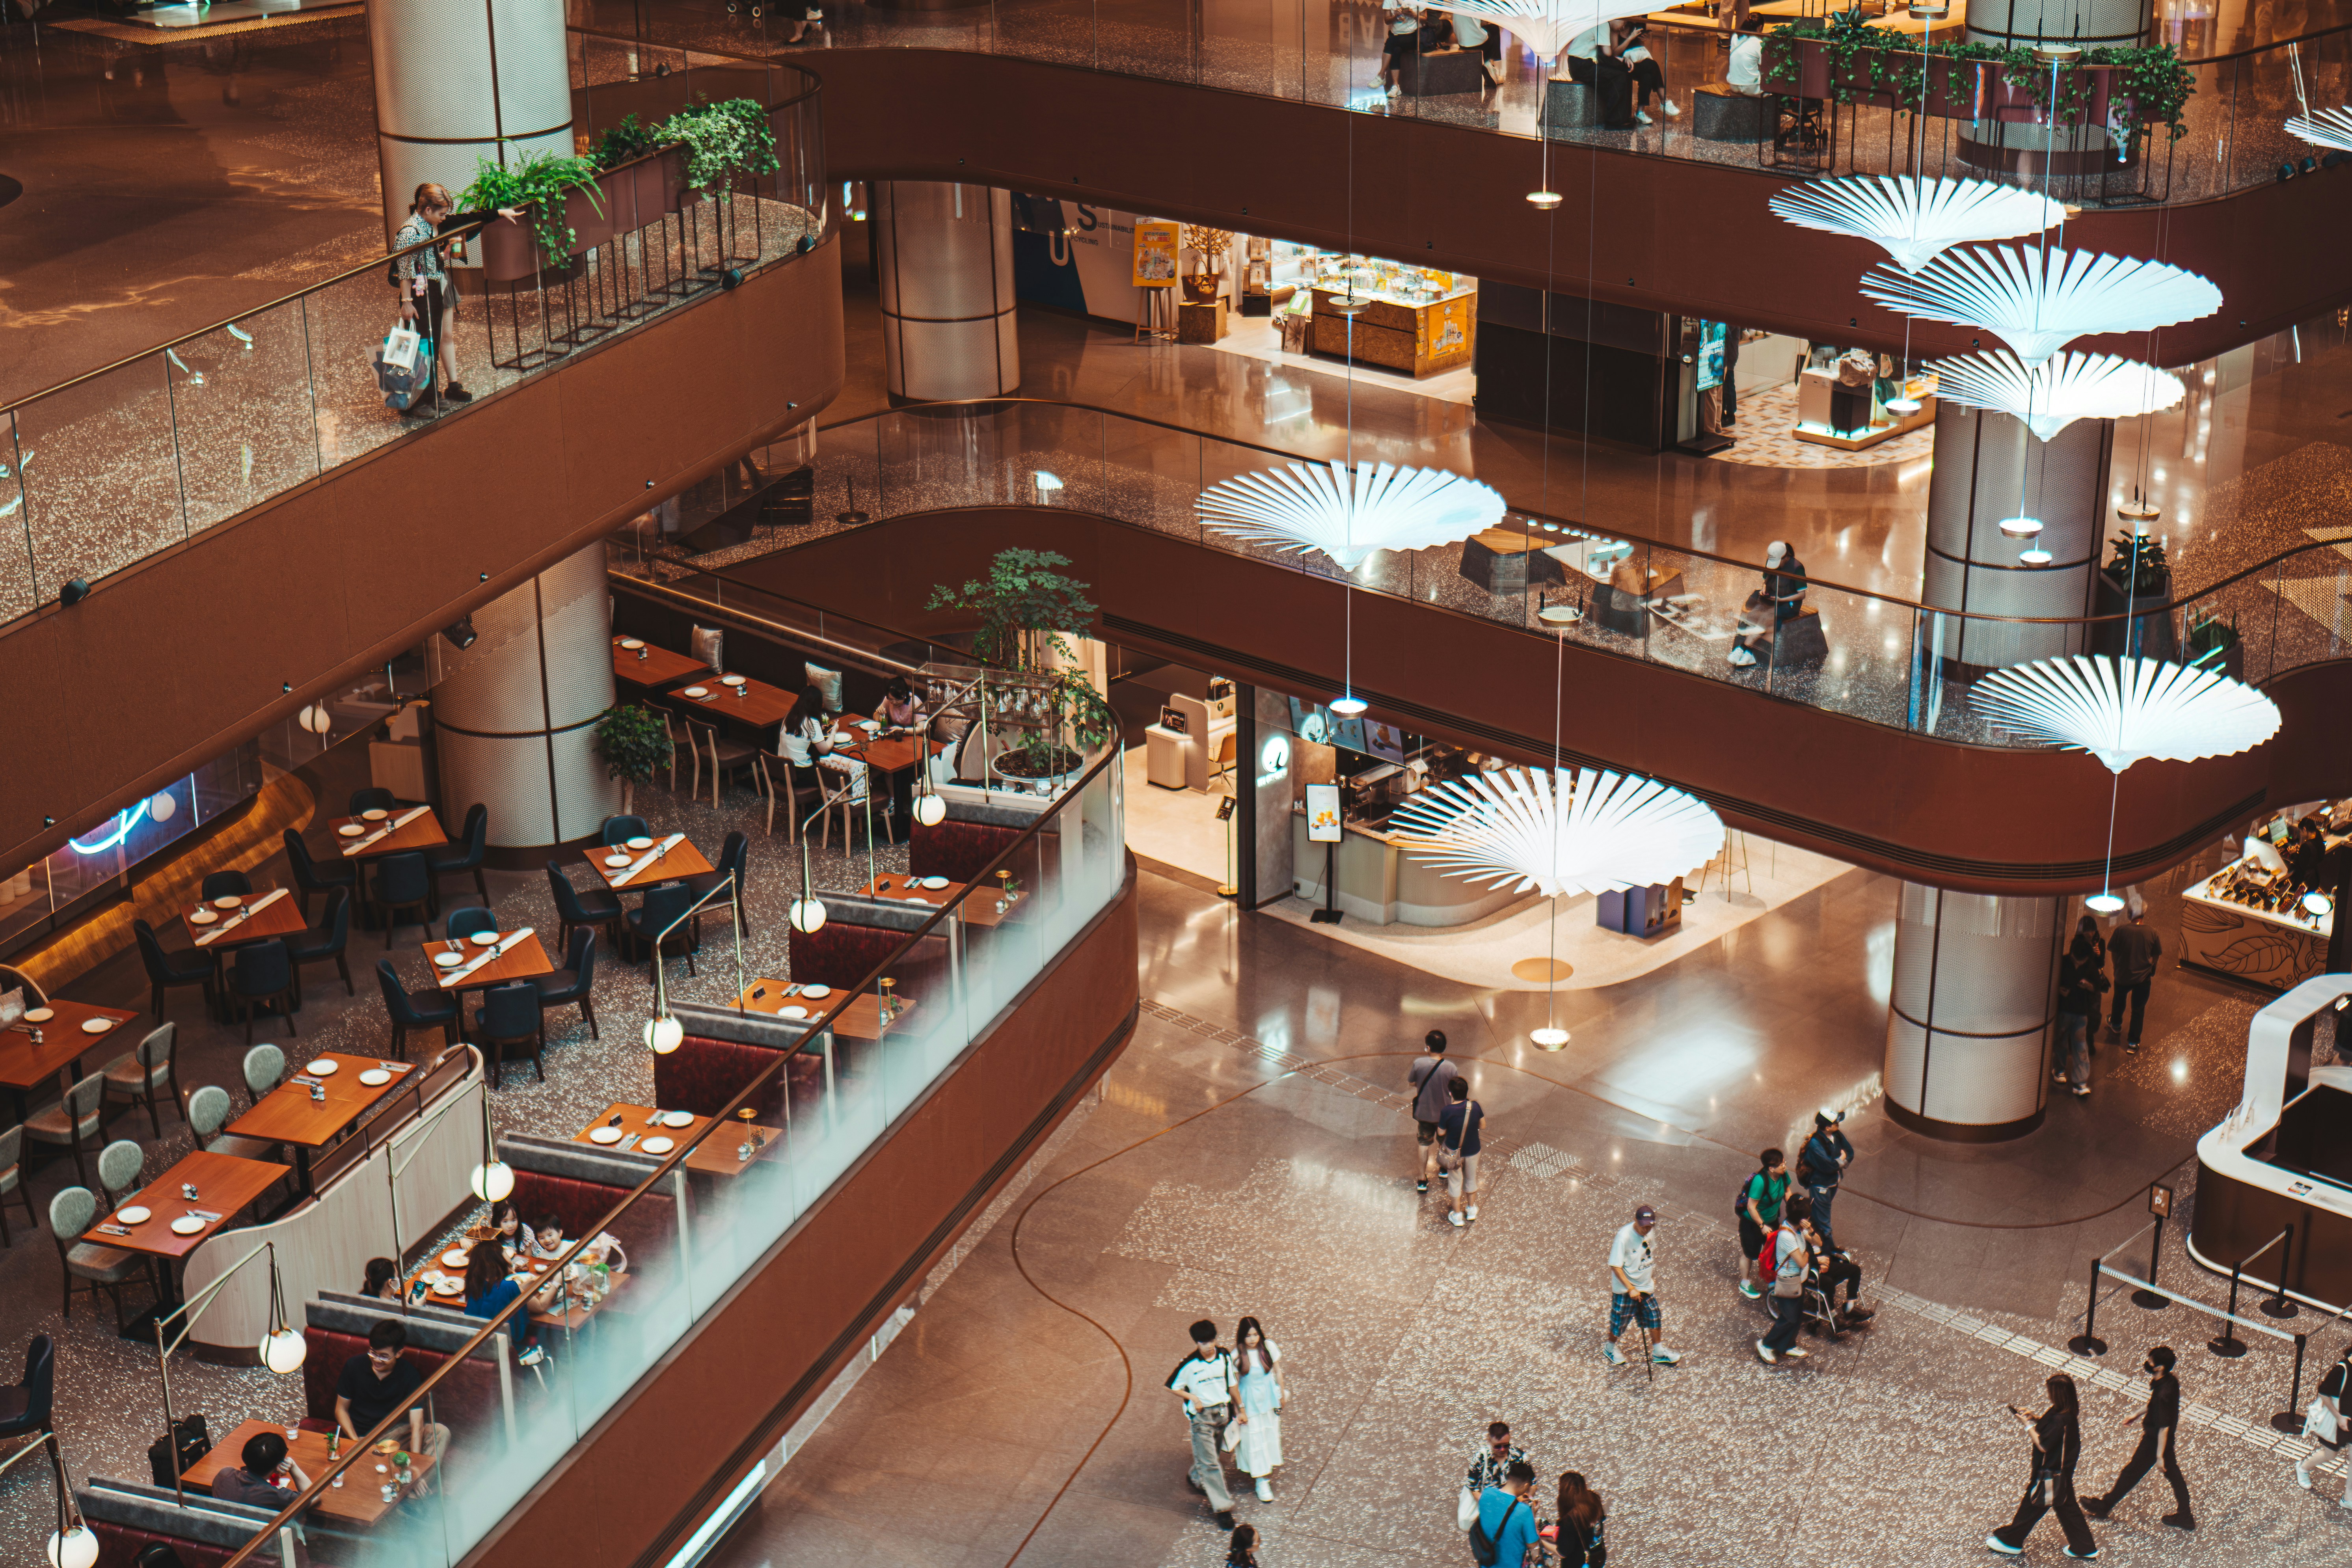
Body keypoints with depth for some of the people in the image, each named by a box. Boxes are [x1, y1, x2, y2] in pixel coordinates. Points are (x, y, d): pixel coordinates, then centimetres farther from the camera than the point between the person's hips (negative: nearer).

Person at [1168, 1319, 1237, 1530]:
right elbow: (1172, 1387, -3)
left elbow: (1231, 1384, 8)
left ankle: (1196, 1479, 49)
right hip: (1201, 1416, -4)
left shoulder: (1224, 1357, -4)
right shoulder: (1189, 1365, -16)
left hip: (1222, 1412, 4)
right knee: (1210, 1463, -5)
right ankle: (1222, 1509, -2)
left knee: (1212, 1455, 20)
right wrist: (1193, 1397, -15)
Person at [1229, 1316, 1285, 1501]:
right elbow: (1233, 1385, -11)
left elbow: (1278, 1371, 1)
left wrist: (1281, 1395, 8)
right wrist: (1241, 1409, -8)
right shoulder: (1237, 1355, -20)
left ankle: (1268, 1470, 37)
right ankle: (1261, 1482, 10)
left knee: (1271, 1435, 15)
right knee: (1254, 1439, 1)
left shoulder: (1269, 1347, -13)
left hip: (1269, 1397, 3)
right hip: (1250, 1401, -3)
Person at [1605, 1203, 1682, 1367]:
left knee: (1654, 1317, 13)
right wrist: (1631, 1288, -25)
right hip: (1625, 1289, -6)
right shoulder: (1624, 1237, -28)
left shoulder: (1649, 1232, -6)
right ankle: (1610, 1349, 34)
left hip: (1646, 1287, 6)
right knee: (1620, 1321, 9)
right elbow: (1615, 1266, -24)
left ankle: (1658, 1353, 29)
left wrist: (1652, 1278, 20)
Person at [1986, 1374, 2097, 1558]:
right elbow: (2048, 1424, 13)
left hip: (2050, 1476, -9)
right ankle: (2085, 1547, 32)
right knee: (2067, 1507, 22)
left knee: (2031, 1506, 11)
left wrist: (2028, 1425, -18)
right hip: (2062, 1471, 9)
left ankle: (2010, 1541, 29)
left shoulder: (2061, 1421, -34)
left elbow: (2043, 1445, -26)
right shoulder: (2063, 1412, -5)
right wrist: (2034, 1418, -2)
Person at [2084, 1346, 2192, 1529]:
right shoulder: (2171, 1381, -8)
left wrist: (2160, 1455, -19)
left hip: (2155, 1441, -8)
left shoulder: (2164, 1393, -36)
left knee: (2132, 1472, 11)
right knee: (2174, 1474, 20)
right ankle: (2185, 1517, 33)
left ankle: (2104, 1507, 30)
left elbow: (2164, 1427, -28)